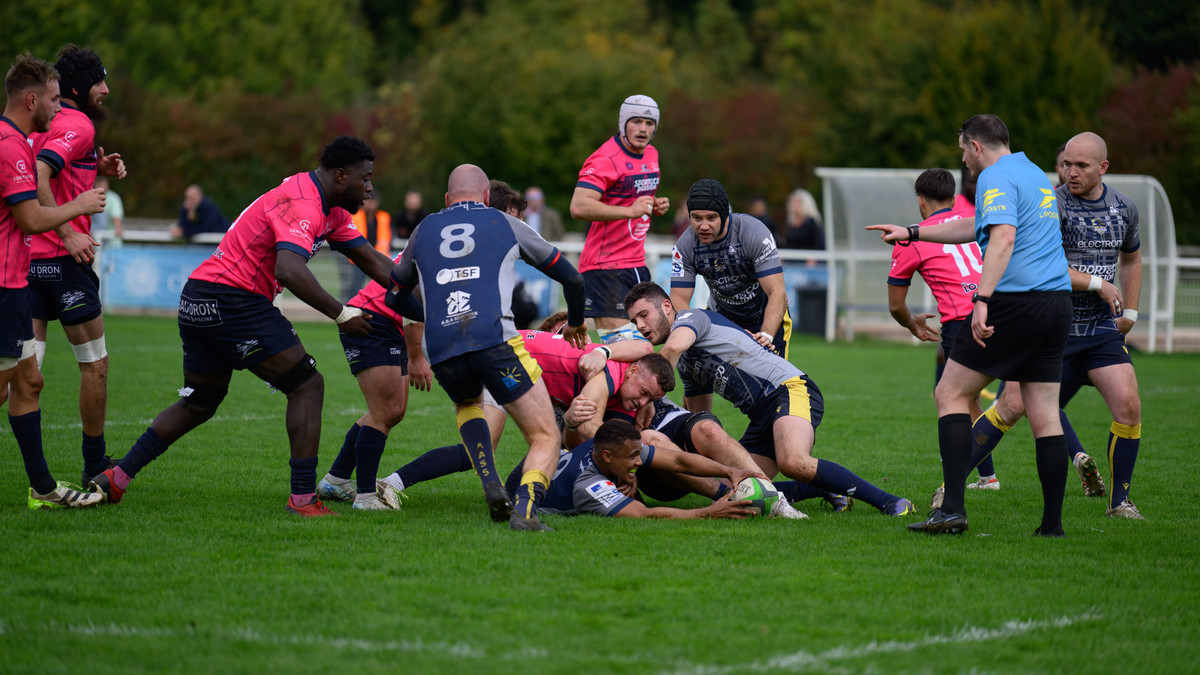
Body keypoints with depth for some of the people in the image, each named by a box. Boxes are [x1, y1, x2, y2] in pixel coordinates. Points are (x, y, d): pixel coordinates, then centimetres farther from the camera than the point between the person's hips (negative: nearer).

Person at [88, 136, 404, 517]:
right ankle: (303, 497, -9)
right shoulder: (301, 204, -17)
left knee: (198, 404, 20)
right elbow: (289, 269, -32)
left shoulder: (331, 210, 16)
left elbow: (372, 261, 22)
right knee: (307, 386, -6)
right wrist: (340, 314, -27)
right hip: (233, 300, -10)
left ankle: (115, 478, 18)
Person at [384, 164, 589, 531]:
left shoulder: (424, 230, 24)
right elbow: (571, 277, 27)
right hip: (495, 341, -3)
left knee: (468, 403, 37)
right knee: (546, 438, 4)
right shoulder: (506, 224, 20)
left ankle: (492, 487, 14)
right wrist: (576, 321, 47)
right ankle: (524, 509, -25)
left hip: (440, 349, 3)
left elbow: (394, 296, 36)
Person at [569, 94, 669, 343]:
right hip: (605, 266, -9)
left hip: (637, 264, 9)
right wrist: (629, 210, -29)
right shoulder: (605, 160, -15)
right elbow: (579, 206, -27)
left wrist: (655, 205, 8)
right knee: (618, 341, -16)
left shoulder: (651, 154, 14)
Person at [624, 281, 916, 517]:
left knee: (792, 462, -35)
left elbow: (674, 347, -26)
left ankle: (888, 501, -27)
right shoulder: (685, 365, 26)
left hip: (790, 389, -9)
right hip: (762, 416, 9)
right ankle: (831, 491, 5)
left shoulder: (690, 317, -1)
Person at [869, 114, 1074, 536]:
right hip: (1056, 304, 8)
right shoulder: (1036, 176, 23)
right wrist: (912, 233, 38)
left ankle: (953, 508, -10)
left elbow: (1003, 237, -24)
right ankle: (1053, 522, 5)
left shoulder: (996, 178, -6)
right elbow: (975, 228, 34)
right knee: (1045, 415, 8)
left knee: (951, 393, 0)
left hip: (1016, 302, -8)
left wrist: (982, 299, -31)